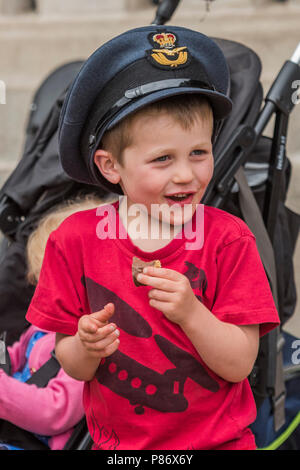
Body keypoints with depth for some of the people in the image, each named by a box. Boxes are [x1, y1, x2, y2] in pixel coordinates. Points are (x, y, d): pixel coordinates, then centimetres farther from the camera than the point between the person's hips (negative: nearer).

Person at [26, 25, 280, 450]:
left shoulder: (227, 239, -13)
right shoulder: (78, 240, -10)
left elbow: (239, 365, -16)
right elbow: (72, 366, -6)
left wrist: (191, 313, -30)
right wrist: (86, 349, -26)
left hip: (217, 440, -1)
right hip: (116, 442, 1)